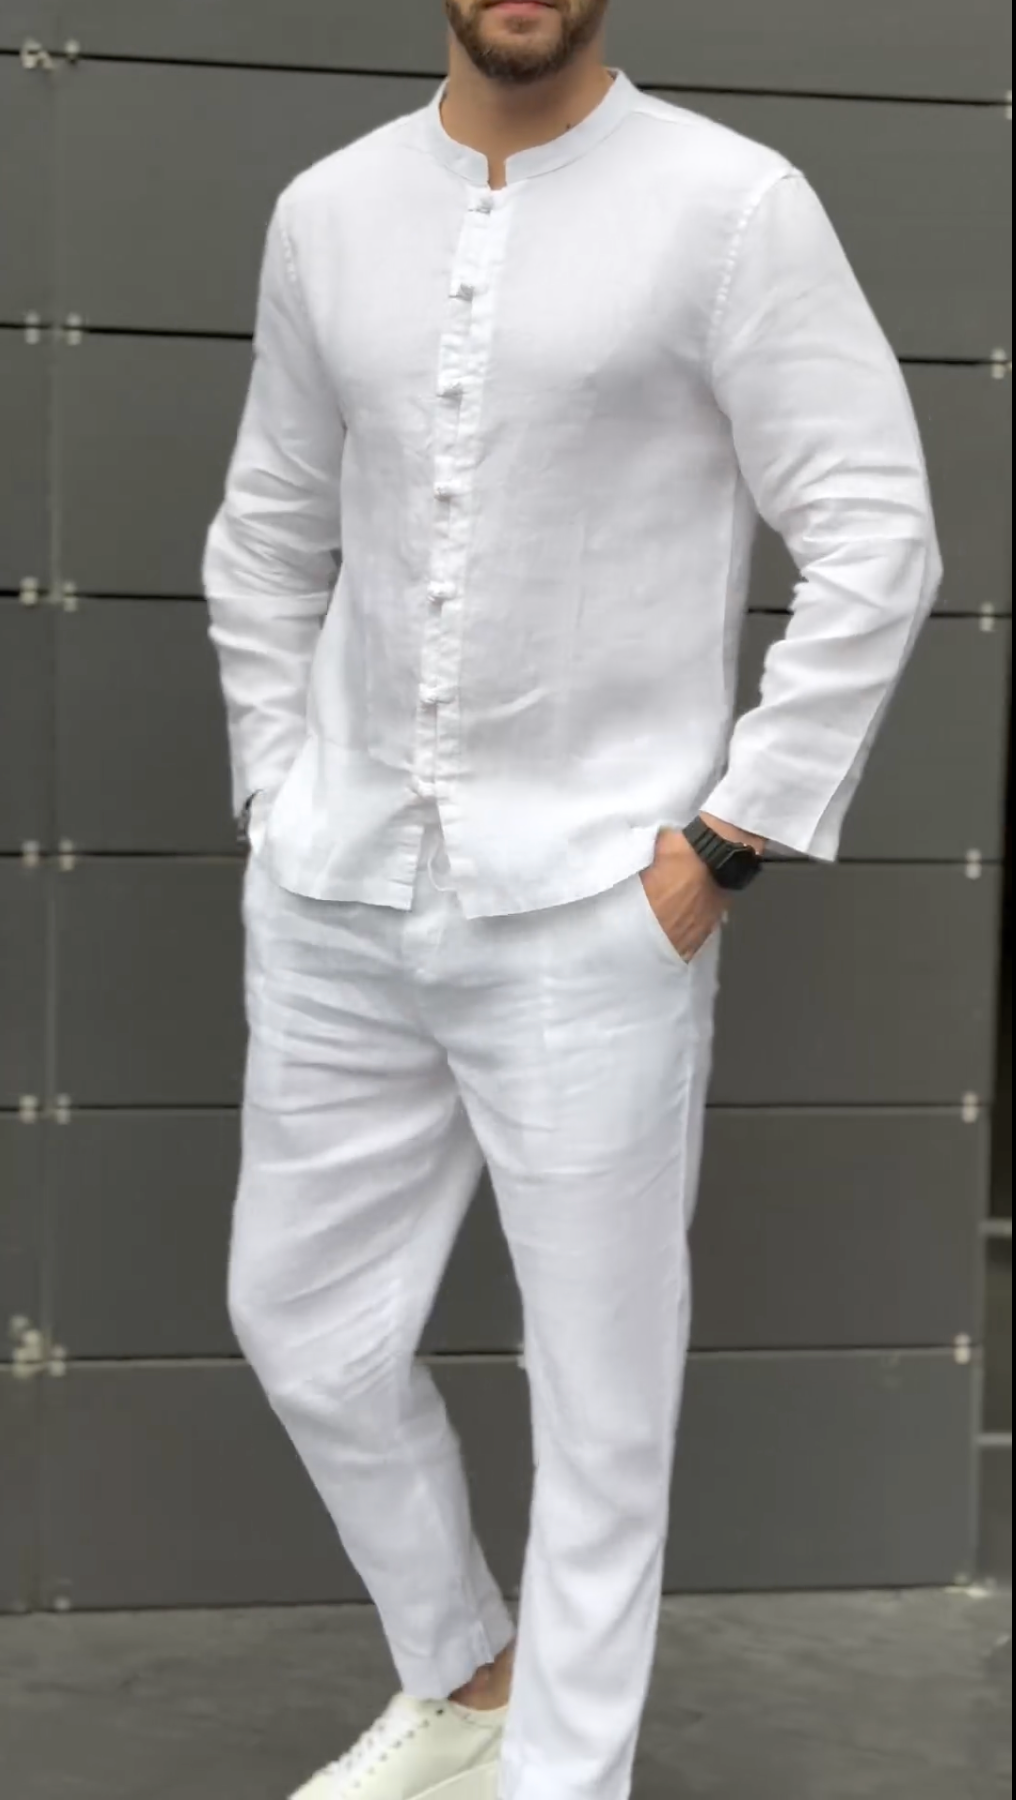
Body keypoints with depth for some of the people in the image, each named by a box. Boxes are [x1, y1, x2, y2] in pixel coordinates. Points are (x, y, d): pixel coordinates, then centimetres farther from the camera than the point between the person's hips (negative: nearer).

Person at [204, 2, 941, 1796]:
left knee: (599, 1394, 3)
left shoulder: (732, 205, -8)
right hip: (334, 900, 6)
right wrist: (278, 794, 10)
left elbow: (878, 545, -10)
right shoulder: (328, 210, 8)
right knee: (303, 1324, 15)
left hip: (588, 910, -5)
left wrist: (724, 843, -12)